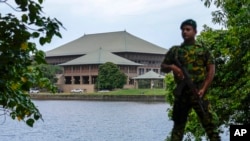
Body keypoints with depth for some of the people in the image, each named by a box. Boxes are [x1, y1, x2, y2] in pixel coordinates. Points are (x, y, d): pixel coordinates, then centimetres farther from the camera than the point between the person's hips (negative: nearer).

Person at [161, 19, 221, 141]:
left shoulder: (203, 50, 7)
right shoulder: (174, 50, 12)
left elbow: (211, 69, 2)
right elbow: (163, 68, 15)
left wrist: (203, 89, -9)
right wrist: (171, 67, -9)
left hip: (199, 92, -2)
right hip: (181, 92, 2)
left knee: (208, 122, -5)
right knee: (178, 124, 8)